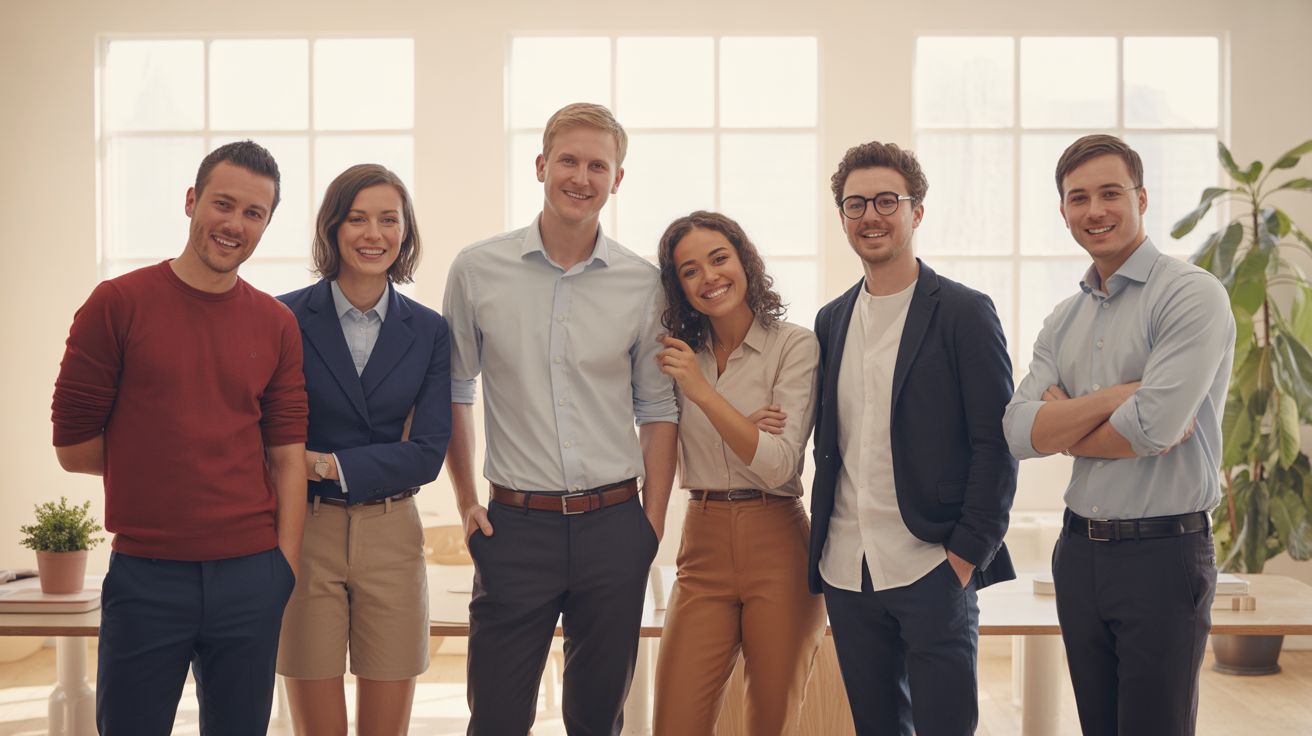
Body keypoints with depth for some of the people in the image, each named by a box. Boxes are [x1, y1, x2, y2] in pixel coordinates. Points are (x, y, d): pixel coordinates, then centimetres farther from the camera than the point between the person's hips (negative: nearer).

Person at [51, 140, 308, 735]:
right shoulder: (117, 304, -3)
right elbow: (73, 447, -2)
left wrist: (286, 567, -3)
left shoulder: (277, 325, 6)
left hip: (251, 575, 3)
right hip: (145, 575, -2)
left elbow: (286, 456, 4)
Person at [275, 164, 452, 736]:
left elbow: (427, 453, -4)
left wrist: (327, 464, -13)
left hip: (392, 539, 2)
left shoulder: (429, 332, 2)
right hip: (305, 535, -1)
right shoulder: (285, 319, -3)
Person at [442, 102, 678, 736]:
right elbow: (454, 392, 8)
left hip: (615, 524, 1)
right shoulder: (477, 270, 0)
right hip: (516, 524, -1)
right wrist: (466, 502, 3)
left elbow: (658, 411, 7)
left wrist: (652, 526, 3)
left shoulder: (642, 284, 2)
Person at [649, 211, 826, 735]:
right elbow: (676, 464, 11)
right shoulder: (680, 355, 9)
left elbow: (779, 465, -13)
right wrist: (744, 426, -5)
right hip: (704, 545, 3)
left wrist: (704, 392, -17)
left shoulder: (795, 345, -4)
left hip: (777, 548, -3)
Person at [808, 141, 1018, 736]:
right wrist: (822, 543, 9)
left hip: (933, 568, -5)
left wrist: (968, 551, -13)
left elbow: (995, 442, -7)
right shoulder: (831, 322, 12)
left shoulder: (965, 313, -4)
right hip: (846, 571, 5)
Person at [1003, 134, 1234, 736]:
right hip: (1080, 549, 6)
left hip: (1163, 552, -6)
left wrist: (1062, 426, -4)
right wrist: (1114, 397, -15)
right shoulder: (1063, 320, 11)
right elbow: (1018, 433, -1)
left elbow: (1155, 428, -21)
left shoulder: (1191, 294, -10)